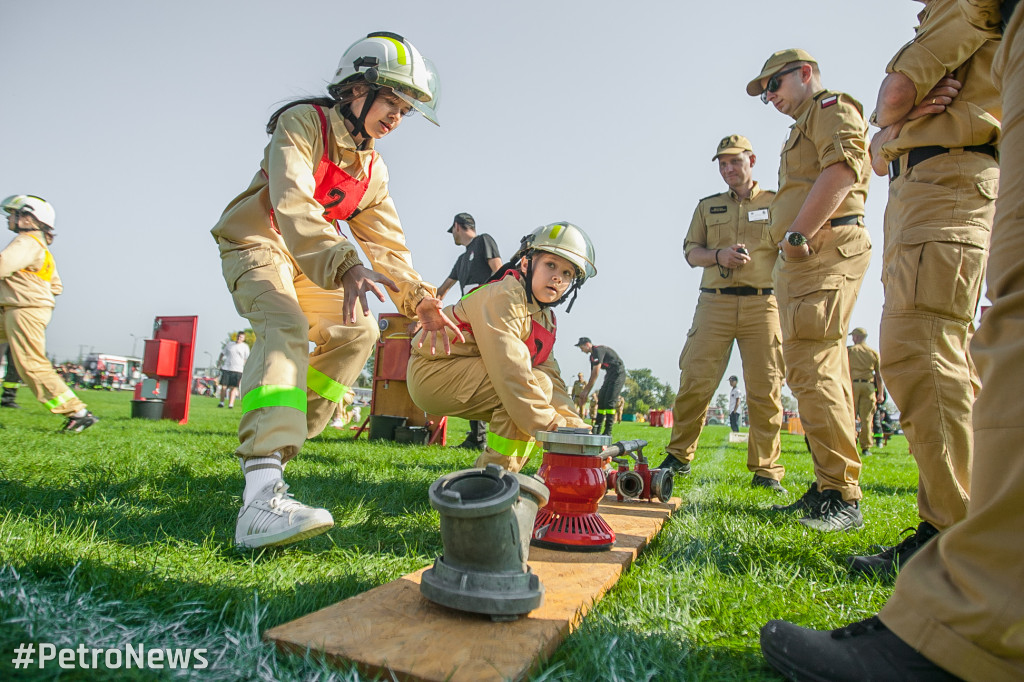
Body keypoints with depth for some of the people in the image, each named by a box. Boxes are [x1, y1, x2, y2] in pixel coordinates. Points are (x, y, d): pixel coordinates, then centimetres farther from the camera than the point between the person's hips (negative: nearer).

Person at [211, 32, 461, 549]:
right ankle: (261, 494, -47)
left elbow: (387, 243, 6)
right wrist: (344, 266, -51)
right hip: (256, 244, -8)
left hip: (305, 263, 9)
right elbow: (292, 203, -34)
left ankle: (279, 440, 4)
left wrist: (418, 300, -10)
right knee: (286, 327, -33)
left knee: (357, 333, 2)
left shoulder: (372, 170, 8)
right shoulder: (303, 122, -16)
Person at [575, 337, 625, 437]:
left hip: (618, 374, -10)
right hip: (609, 376, 10)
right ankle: (597, 430, 10)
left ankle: (608, 432, -14)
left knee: (609, 402, -16)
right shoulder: (592, 356, 15)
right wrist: (586, 394, 13)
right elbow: (592, 376, 17)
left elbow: (596, 373, -19)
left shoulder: (598, 350, -15)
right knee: (601, 400, 5)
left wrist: (586, 391, -14)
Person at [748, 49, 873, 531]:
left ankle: (843, 496, -13)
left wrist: (798, 235, -21)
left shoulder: (832, 106, 4)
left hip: (825, 248, -10)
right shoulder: (804, 127, 31)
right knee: (816, 371, 8)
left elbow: (843, 167, -17)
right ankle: (828, 489, 14)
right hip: (805, 257, 10)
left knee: (812, 370, -17)